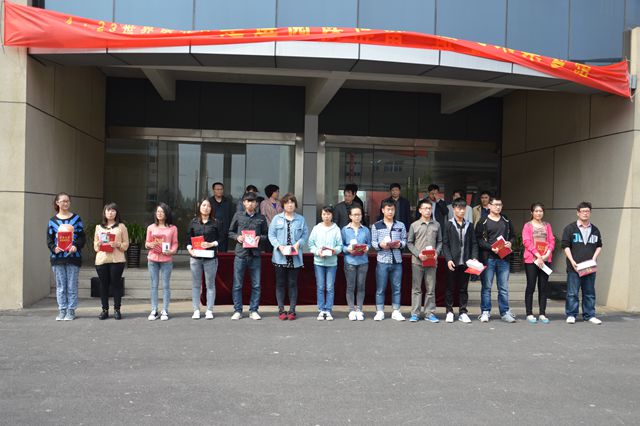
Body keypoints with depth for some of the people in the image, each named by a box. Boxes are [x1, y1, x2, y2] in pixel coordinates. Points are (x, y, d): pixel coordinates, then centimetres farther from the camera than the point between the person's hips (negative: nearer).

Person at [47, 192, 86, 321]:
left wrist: (76, 246, -16)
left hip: (73, 257, -1)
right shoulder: (52, 220, 8)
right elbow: (49, 239, 6)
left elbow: (82, 237, 3)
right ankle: (61, 310, 13)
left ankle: (71, 311, 8)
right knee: (60, 286, 5)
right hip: (57, 257, 1)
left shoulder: (76, 218, 6)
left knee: (72, 286, 1)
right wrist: (54, 248, -13)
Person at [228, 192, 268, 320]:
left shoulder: (261, 218, 7)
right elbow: (230, 232, 11)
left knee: (256, 285, 4)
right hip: (240, 253, -1)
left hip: (255, 254, 1)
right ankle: (237, 311, 13)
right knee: (237, 284, 3)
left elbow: (266, 234, 12)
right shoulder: (238, 215, 5)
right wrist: (237, 237, -8)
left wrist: (260, 238, -8)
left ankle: (253, 310, 16)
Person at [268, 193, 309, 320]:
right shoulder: (277, 218, 4)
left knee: (293, 284, 5)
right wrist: (279, 246, -13)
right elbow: (271, 235, 1)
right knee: (280, 284, 5)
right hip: (280, 257, 0)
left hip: (295, 257, 0)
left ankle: (292, 310, 12)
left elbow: (305, 234, 5)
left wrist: (298, 243, -13)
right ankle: (281, 310, 12)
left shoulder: (301, 219, 6)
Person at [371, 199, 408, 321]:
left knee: (396, 287, 6)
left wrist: (400, 244, -12)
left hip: (397, 260, 2)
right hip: (382, 260, -2)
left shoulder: (400, 225, 10)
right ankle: (379, 312, 10)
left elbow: (405, 241, 9)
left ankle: (396, 312, 15)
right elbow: (373, 242, 3)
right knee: (380, 288, 1)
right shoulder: (376, 226, 5)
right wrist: (380, 245, -17)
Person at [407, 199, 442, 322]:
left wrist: (437, 253, -7)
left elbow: (440, 242, 10)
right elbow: (409, 243, 2)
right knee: (416, 288, 3)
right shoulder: (414, 225, 3)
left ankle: (429, 313, 12)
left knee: (431, 288, 5)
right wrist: (418, 254, -11)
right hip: (417, 261, -1)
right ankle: (415, 313, 9)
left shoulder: (436, 225, 8)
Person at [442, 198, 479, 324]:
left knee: (463, 288, 7)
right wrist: (448, 259, -11)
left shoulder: (469, 225, 10)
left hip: (466, 262, 3)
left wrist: (474, 257, -3)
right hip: (453, 262, -2)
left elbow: (474, 243, 10)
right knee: (450, 287, 4)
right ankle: (449, 312, 12)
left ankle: (463, 312, 14)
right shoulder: (449, 224, 1)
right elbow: (445, 244, -2)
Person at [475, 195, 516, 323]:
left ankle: (505, 312, 14)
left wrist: (510, 243, -3)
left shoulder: (507, 221, 14)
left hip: (504, 258, 3)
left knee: (504, 287, 6)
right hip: (488, 258, -3)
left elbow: (513, 236, 20)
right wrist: (491, 248, -18)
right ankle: (485, 312, 11)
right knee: (486, 287, 3)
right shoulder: (483, 222, 0)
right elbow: (478, 239, -6)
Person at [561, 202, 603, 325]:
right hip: (574, 267, -4)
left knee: (589, 293, 9)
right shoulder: (570, 228, 1)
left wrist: (594, 259, 0)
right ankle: (571, 315, 6)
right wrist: (572, 261, -11)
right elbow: (566, 246, -2)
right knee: (572, 292, -2)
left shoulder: (595, 230, 14)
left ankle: (589, 315, 17)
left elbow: (599, 246, 17)